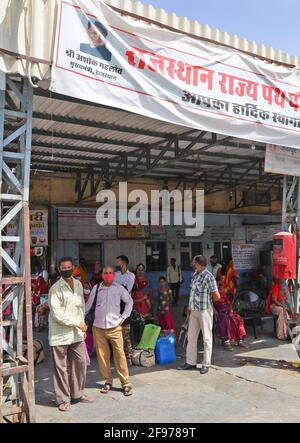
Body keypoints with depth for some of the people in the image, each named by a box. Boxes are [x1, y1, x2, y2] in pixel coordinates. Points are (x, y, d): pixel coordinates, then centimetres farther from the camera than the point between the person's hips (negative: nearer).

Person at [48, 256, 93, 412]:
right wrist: (77, 323, -15)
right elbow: (57, 314, -18)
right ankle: (63, 399, 19)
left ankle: (77, 394, 29)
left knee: (80, 363, 12)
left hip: (76, 333, 6)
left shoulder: (79, 285, 7)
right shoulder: (55, 288, -13)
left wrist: (82, 325, 10)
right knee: (61, 367, 5)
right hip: (60, 334, -6)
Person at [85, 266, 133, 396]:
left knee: (120, 355, -3)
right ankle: (108, 381, 25)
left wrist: (123, 317, 4)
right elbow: (88, 305, 8)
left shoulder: (119, 288, 1)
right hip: (98, 328, 2)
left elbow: (129, 301, 12)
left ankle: (125, 383, 9)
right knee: (102, 356, 8)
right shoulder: (96, 288, 3)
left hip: (114, 327, -1)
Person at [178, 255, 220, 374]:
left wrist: (208, 301, 0)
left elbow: (217, 296, -17)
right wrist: (190, 306, 13)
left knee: (206, 338, 5)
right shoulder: (195, 274, 7)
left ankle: (206, 365, 15)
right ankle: (191, 362, 25)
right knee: (191, 336, 13)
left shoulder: (208, 276, -17)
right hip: (194, 311, 8)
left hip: (204, 311, -8)